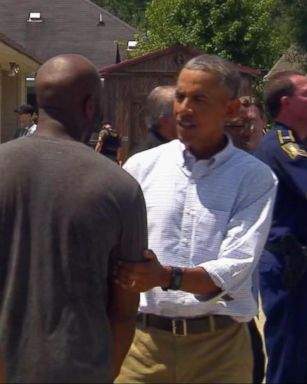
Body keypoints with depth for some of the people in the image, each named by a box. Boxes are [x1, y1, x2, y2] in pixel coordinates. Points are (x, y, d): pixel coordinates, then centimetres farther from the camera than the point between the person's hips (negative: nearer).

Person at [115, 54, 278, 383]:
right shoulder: (142, 166, 3)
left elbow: (233, 270, -15)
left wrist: (167, 277, -30)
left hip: (219, 344, -1)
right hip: (143, 337, 1)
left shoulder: (255, 178, -4)